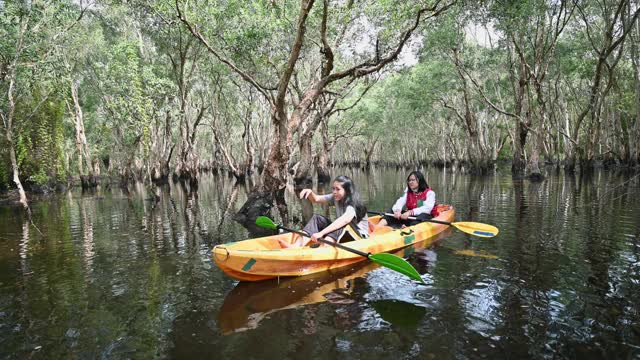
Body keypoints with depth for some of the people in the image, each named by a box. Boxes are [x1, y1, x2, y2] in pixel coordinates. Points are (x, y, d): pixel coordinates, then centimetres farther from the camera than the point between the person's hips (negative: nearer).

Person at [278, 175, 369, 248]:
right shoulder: (336, 198, 0)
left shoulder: (353, 204, -24)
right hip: (341, 234, 7)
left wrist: (321, 233, -51)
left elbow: (344, 220, -42)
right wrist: (310, 193, -21)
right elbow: (316, 199, 3)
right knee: (317, 219, -11)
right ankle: (296, 246, -30)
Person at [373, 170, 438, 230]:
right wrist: (397, 210, -29)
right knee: (393, 211, -12)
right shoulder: (408, 192, 12)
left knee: (422, 216, -37)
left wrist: (411, 212, -35)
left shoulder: (429, 193, -6)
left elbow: (427, 208, -22)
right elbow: (400, 202, -5)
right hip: (411, 216, 5)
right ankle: (377, 227, -36)